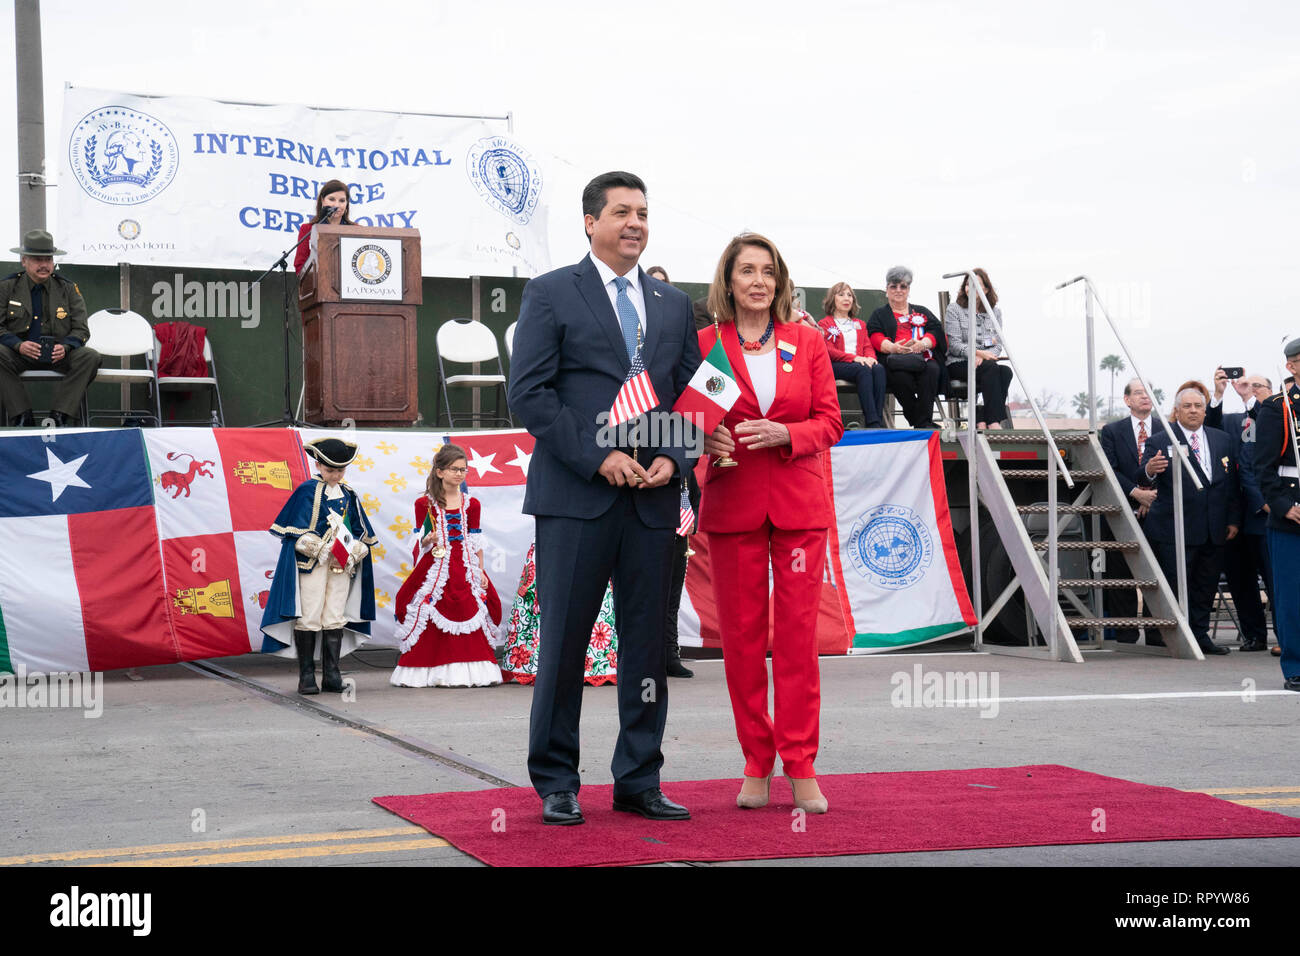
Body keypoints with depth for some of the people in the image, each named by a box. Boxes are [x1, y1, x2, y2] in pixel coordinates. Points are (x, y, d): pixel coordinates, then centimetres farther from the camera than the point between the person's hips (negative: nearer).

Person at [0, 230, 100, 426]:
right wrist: (18, 345, -23)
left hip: (58, 353, 1)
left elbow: (81, 329, 3)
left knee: (90, 357, -27)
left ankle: (59, 416, -28)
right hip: (20, 354, -1)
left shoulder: (68, 288, 5)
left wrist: (65, 347, -20)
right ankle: (22, 416, -25)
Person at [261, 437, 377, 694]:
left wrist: (353, 553, -1)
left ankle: (331, 675, 7)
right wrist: (320, 550, -15)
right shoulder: (307, 491, -3)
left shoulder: (348, 495, 13)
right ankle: (306, 676, 2)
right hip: (311, 564, -5)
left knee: (335, 619, 3)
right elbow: (296, 530, -7)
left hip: (342, 564, 5)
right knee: (309, 617, -4)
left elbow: (361, 530, 16)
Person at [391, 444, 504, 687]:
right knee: (431, 621, -7)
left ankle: (469, 671, 3)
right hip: (435, 567, -3)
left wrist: (480, 571, 5)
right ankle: (431, 672, -1)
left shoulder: (471, 504, 10)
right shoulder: (424, 503, 2)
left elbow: (476, 543, 11)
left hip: (465, 568, 3)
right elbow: (420, 542, 1)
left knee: (469, 617, -2)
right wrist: (428, 540, -21)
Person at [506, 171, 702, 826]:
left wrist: (672, 458, -1)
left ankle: (639, 782, 17)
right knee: (564, 642, -1)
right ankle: (556, 784, 10)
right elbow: (528, 393, -5)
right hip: (575, 498, -4)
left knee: (647, 642, 7)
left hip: (652, 499, 4)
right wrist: (597, 456, -12)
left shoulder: (673, 304, 17)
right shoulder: (551, 294, 2)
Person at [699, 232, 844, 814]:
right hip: (732, 503, 0)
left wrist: (783, 433, -13)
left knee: (799, 631, -2)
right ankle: (756, 765, 13)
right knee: (741, 635, 2)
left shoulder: (807, 343, 7)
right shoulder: (705, 344, 4)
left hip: (798, 503, 0)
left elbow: (830, 423, 5)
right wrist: (706, 438, -14)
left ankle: (800, 767, 5)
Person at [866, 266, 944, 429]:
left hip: (924, 358, 1)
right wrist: (893, 347, -18)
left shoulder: (923, 312, 30)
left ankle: (924, 423, -39)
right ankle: (915, 420, -30)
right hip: (895, 360, -1)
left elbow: (936, 331, 12)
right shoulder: (879, 315, 25)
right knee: (901, 375, -39)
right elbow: (876, 337, 6)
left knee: (931, 370, -36)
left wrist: (922, 344, -13)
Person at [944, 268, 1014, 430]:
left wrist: (982, 357, -15)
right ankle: (994, 422, -41)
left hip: (984, 362, 4)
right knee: (991, 368, -34)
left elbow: (998, 345, 7)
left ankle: (981, 420, -30)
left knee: (1005, 371, -30)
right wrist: (978, 352, -21)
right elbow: (954, 345, -6)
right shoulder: (954, 309, 4)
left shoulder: (995, 312, 16)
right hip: (958, 364, -4)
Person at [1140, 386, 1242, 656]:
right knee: (1176, 585, -4)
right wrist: (1150, 469, -40)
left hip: (1214, 530, 5)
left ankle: (1200, 635, 20)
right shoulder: (1161, 439, -3)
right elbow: (1144, 472, -16)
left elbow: (1232, 482, 14)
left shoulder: (1221, 440, 13)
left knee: (1206, 586, 10)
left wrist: (1233, 520, 9)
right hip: (1174, 530, -5)